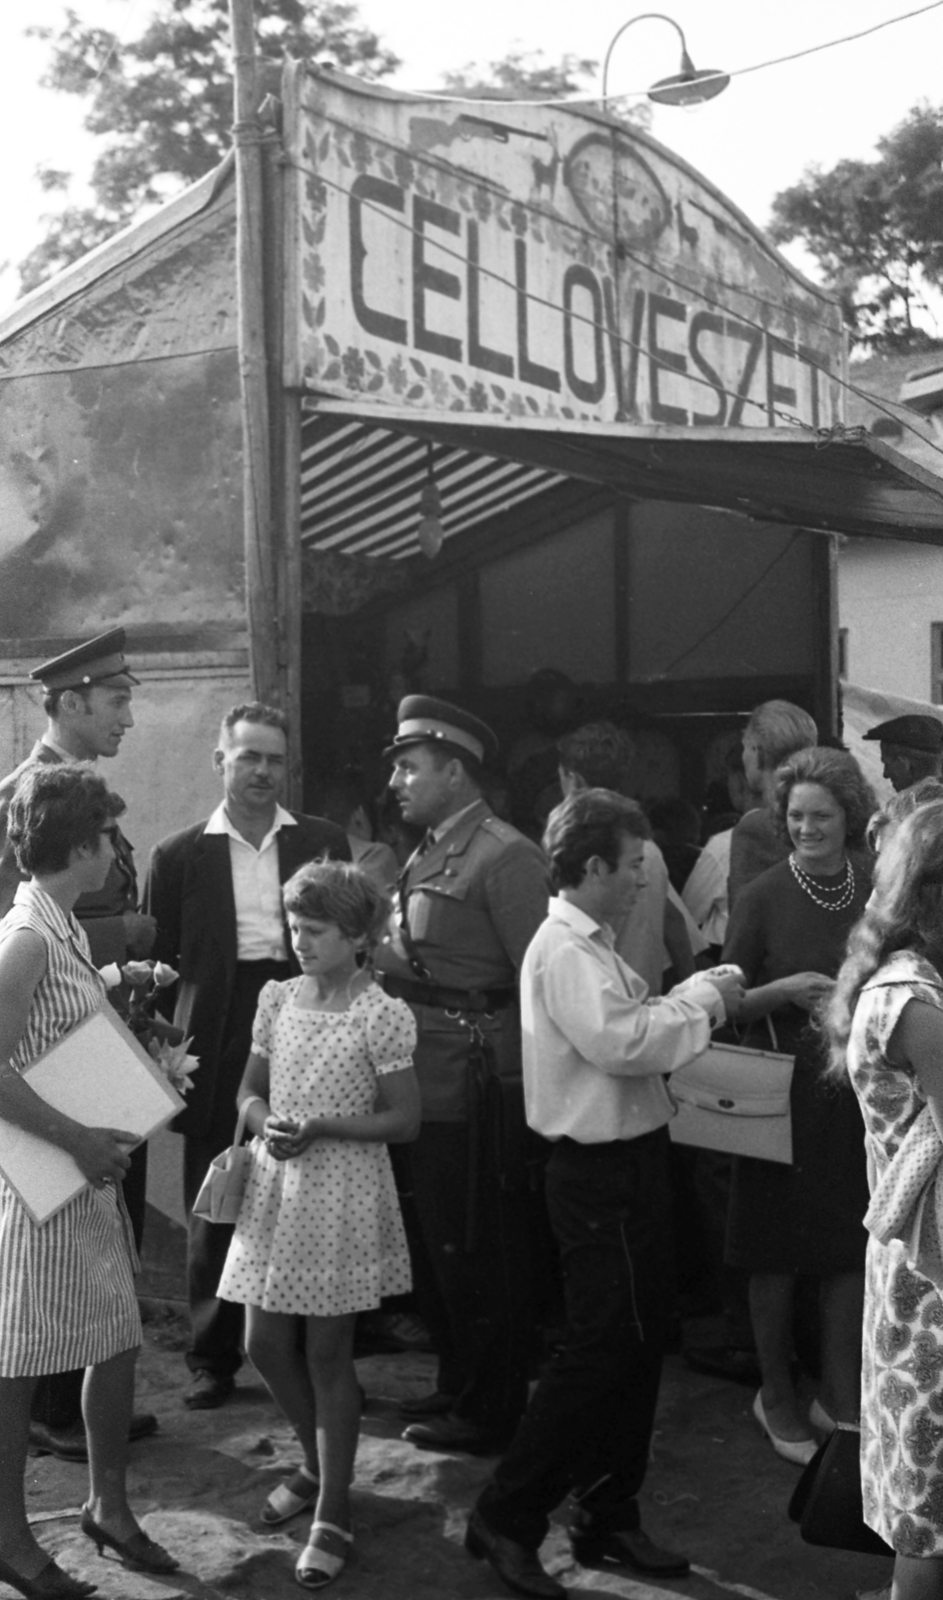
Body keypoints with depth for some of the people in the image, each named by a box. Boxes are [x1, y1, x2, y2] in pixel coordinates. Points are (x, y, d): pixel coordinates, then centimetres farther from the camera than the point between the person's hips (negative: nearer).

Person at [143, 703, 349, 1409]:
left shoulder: (324, 842, 7)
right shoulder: (179, 855, 5)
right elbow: (160, 962, 6)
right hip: (218, 1051, 0)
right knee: (214, 1212, 7)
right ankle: (214, 1359, 20)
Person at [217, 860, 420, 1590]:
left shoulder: (382, 1016, -12)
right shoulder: (277, 999, 4)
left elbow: (403, 1120, -10)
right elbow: (251, 1089, 12)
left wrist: (320, 1128, -20)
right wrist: (265, 1124, -10)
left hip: (343, 1197, -6)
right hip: (275, 1189, 6)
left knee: (328, 1354, 2)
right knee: (267, 1345, 11)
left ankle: (333, 1514, 17)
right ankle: (318, 1465, 37)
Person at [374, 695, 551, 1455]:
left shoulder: (505, 858, -14)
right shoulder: (429, 856, 14)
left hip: (473, 1090, -9)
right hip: (425, 1083, 9)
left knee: (477, 1255, 3)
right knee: (433, 1245, 19)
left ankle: (491, 1412, 19)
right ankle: (458, 1386, 36)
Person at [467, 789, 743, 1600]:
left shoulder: (594, 945, 15)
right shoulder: (564, 949, -17)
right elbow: (621, 1043, -27)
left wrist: (699, 1000, 3)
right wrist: (702, 996, -16)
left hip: (631, 1160, 10)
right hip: (600, 1173, -10)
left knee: (638, 1344, 15)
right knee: (601, 1346, -5)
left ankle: (610, 1518, 28)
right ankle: (507, 1517, 7)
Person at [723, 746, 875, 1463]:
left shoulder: (876, 895, 2)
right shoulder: (763, 898, -8)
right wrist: (785, 990, -21)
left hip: (858, 1094, 3)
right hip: (783, 1094, -3)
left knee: (851, 1247, 9)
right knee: (778, 1253, 7)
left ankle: (841, 1397, 26)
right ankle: (776, 1395, 26)